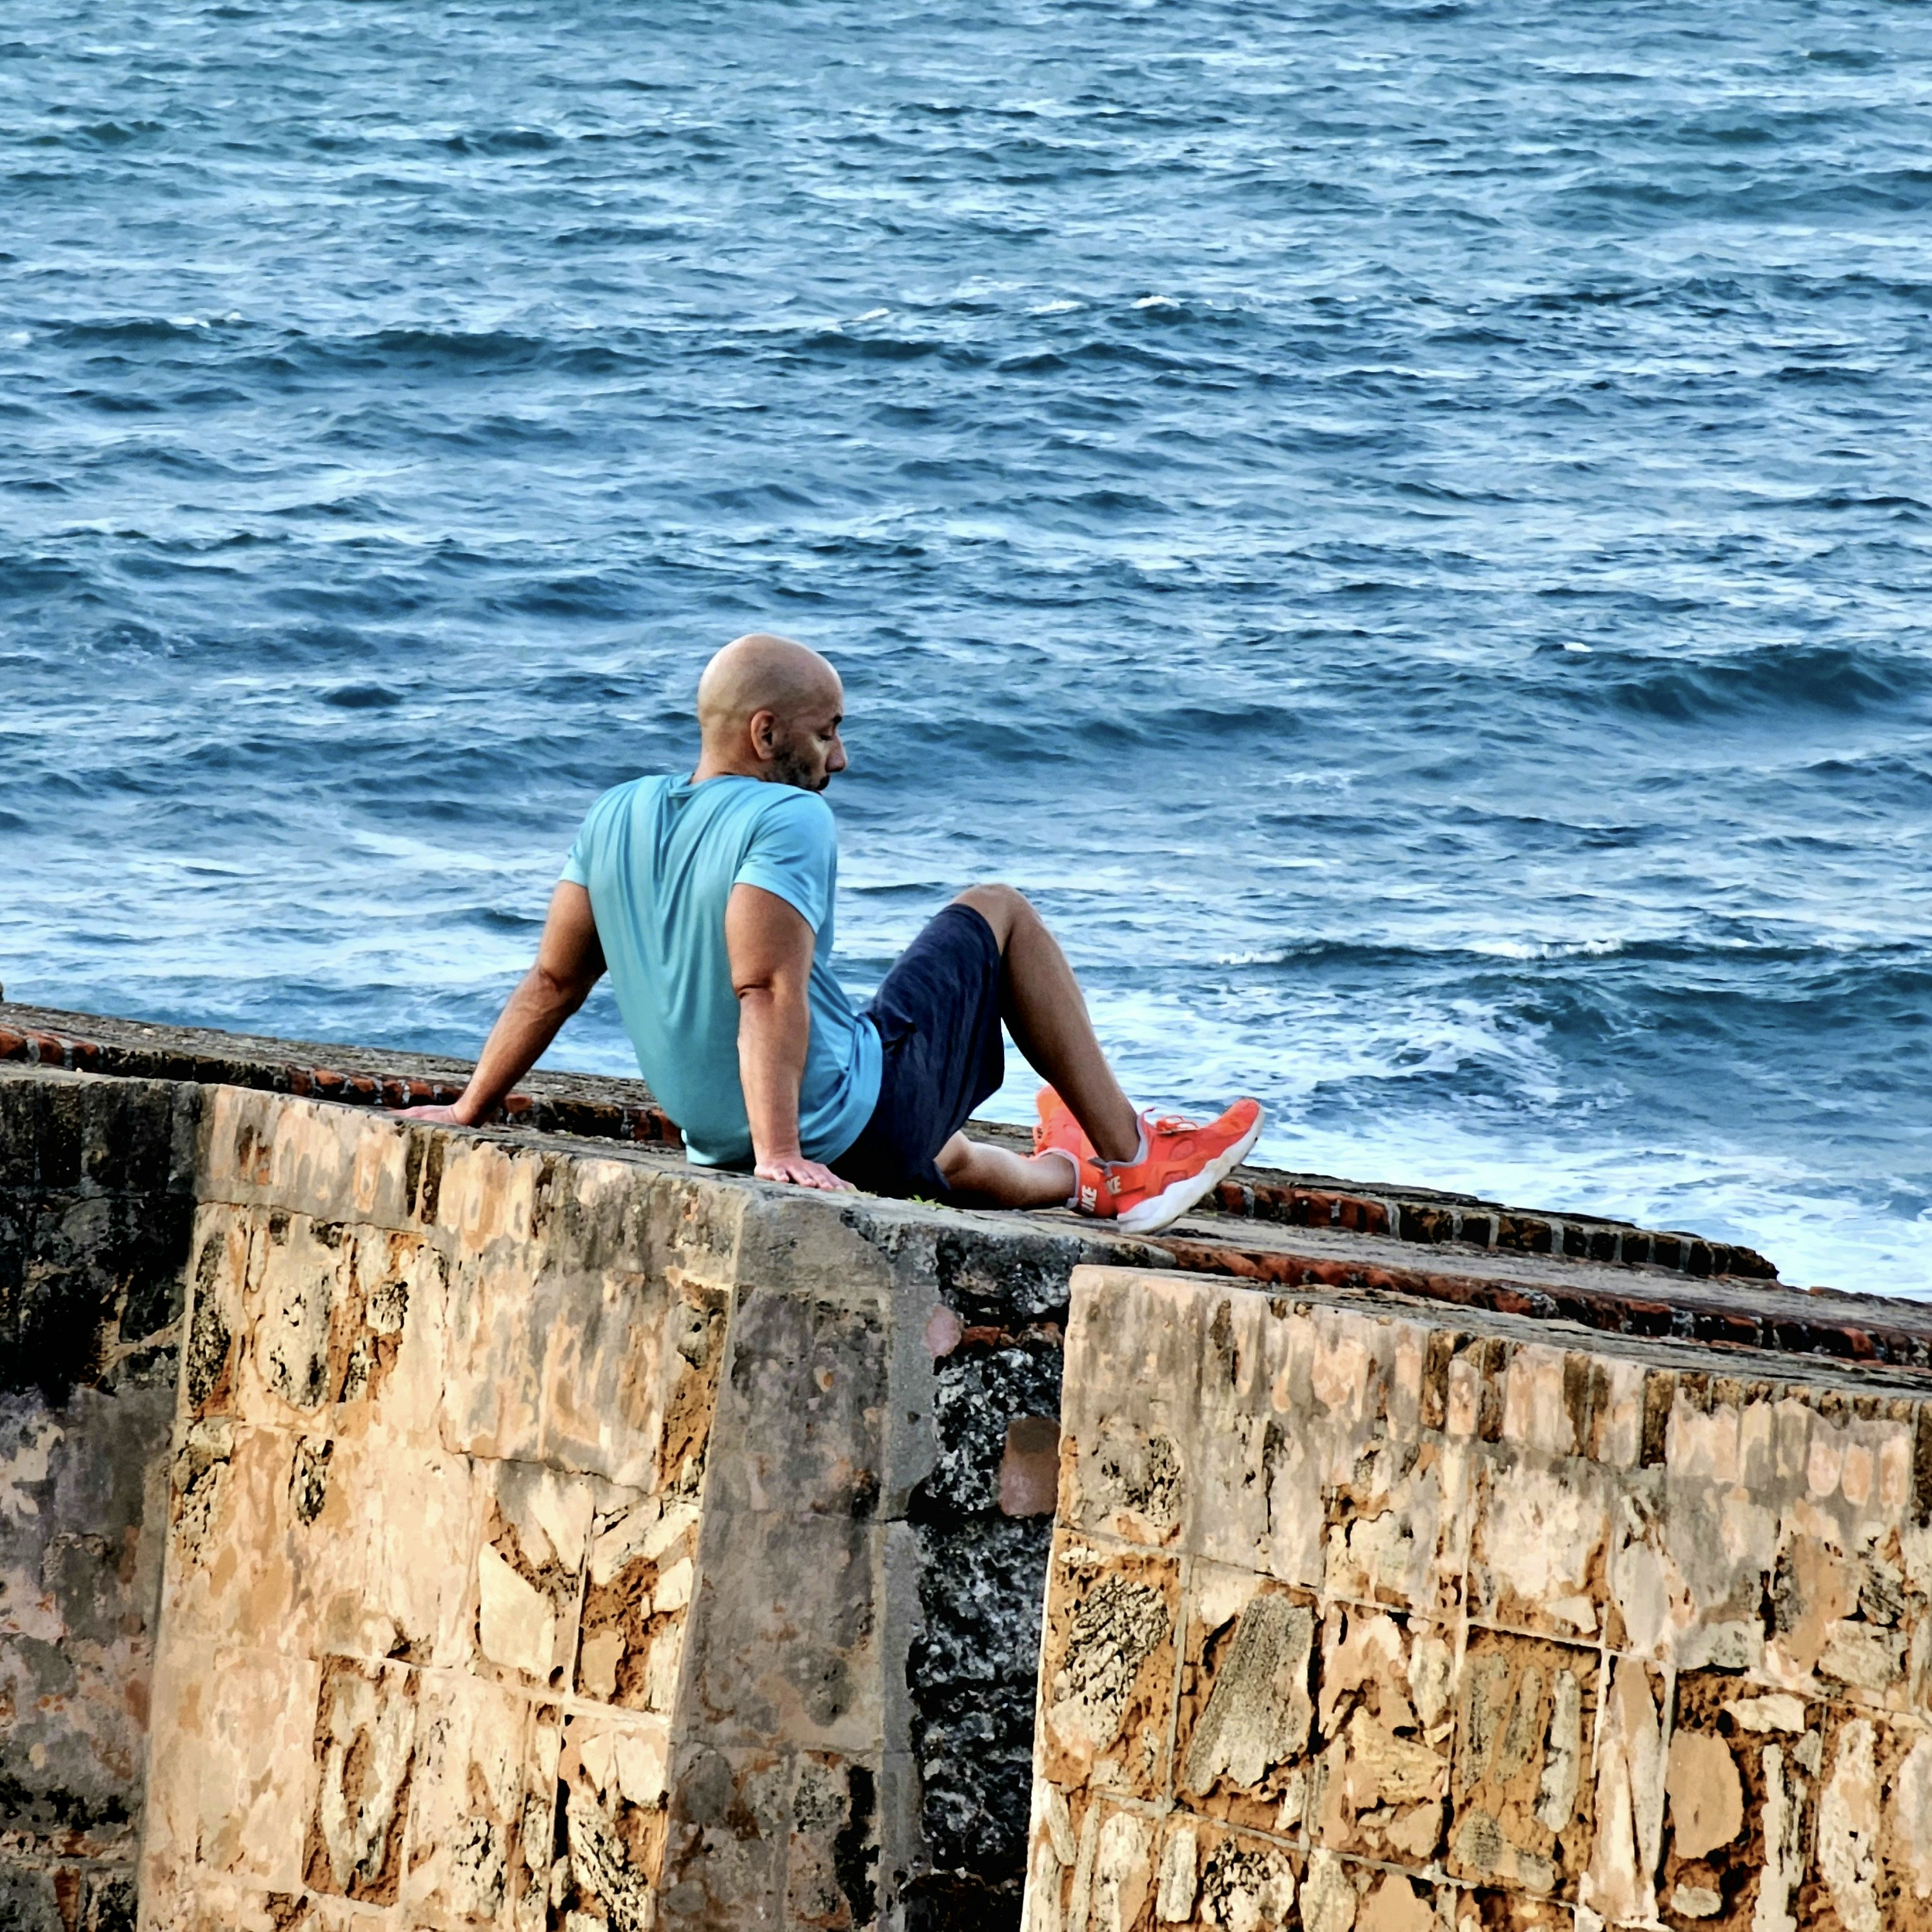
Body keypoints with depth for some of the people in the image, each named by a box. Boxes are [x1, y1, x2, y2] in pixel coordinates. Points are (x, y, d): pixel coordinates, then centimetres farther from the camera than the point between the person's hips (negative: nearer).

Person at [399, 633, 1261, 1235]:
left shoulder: (618, 817, 2)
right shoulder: (789, 821, -20)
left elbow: (553, 982, 6)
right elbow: (769, 993, -31)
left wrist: (467, 1115, 13)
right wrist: (779, 1155, -36)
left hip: (716, 1137, 7)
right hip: (854, 1126, -7)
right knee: (996, 913, 15)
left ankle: (1068, 1179, 68)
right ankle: (1130, 1157, 20)